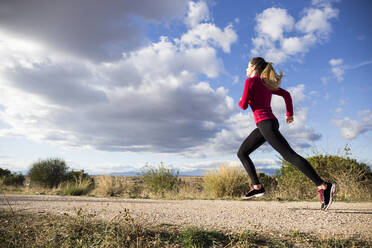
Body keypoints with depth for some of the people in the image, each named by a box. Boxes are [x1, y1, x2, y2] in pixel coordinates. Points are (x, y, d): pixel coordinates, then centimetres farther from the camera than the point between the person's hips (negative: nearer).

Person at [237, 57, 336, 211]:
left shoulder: (250, 81, -4)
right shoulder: (266, 84, 20)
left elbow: (244, 105, -8)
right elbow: (286, 94, 23)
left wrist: (240, 102, 16)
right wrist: (290, 114, 29)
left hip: (265, 123, -10)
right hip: (266, 124, 10)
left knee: (289, 156, -14)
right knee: (241, 153, 12)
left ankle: (324, 187, -14)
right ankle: (257, 187, 7)